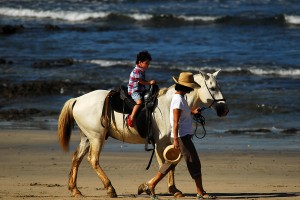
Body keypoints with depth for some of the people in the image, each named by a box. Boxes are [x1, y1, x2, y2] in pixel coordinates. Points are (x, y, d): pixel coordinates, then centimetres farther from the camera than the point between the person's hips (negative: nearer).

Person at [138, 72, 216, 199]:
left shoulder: (180, 98, 13)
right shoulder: (178, 100, -17)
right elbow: (175, 122, -22)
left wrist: (192, 112, 14)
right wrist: (176, 140, -26)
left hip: (184, 136, 10)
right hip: (181, 136, -10)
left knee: (171, 163, 12)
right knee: (194, 163, -4)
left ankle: (150, 185, 14)